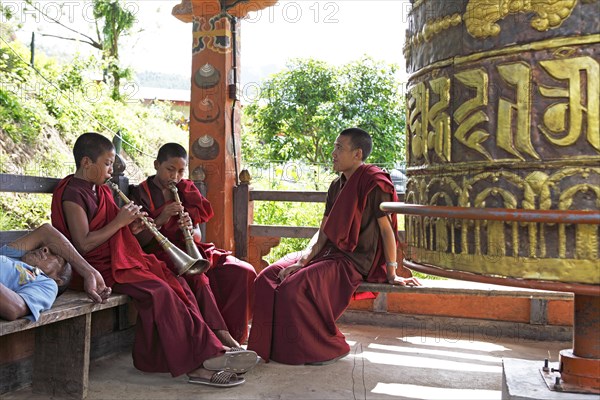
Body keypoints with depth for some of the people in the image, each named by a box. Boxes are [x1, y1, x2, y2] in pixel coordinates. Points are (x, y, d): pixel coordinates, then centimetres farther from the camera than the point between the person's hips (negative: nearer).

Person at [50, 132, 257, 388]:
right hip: (101, 267, -9)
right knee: (158, 291, -28)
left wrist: (131, 229, 2)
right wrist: (119, 222, -14)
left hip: (123, 258, 9)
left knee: (176, 284, -12)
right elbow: (83, 245, -18)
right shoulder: (72, 194, -9)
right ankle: (204, 357, -23)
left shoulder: (102, 191, 20)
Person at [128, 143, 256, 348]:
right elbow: (139, 241, -6)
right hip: (161, 254, -5)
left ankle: (233, 335, -17)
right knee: (197, 277, -36)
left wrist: (190, 229, -15)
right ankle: (222, 337, -30)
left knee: (244, 271, -17)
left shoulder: (187, 192, 13)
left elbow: (198, 236, 10)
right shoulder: (140, 194, 1)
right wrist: (160, 220, -22)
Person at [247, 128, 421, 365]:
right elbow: (323, 232, 9)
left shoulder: (374, 182, -11)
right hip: (329, 253, 9)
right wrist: (303, 260, -5)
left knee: (295, 286, -26)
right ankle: (274, 345, 5)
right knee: (268, 277, -3)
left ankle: (330, 347, -8)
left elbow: (386, 229, -12)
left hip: (355, 261, -9)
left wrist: (392, 274, -12)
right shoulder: (337, 186, 13)